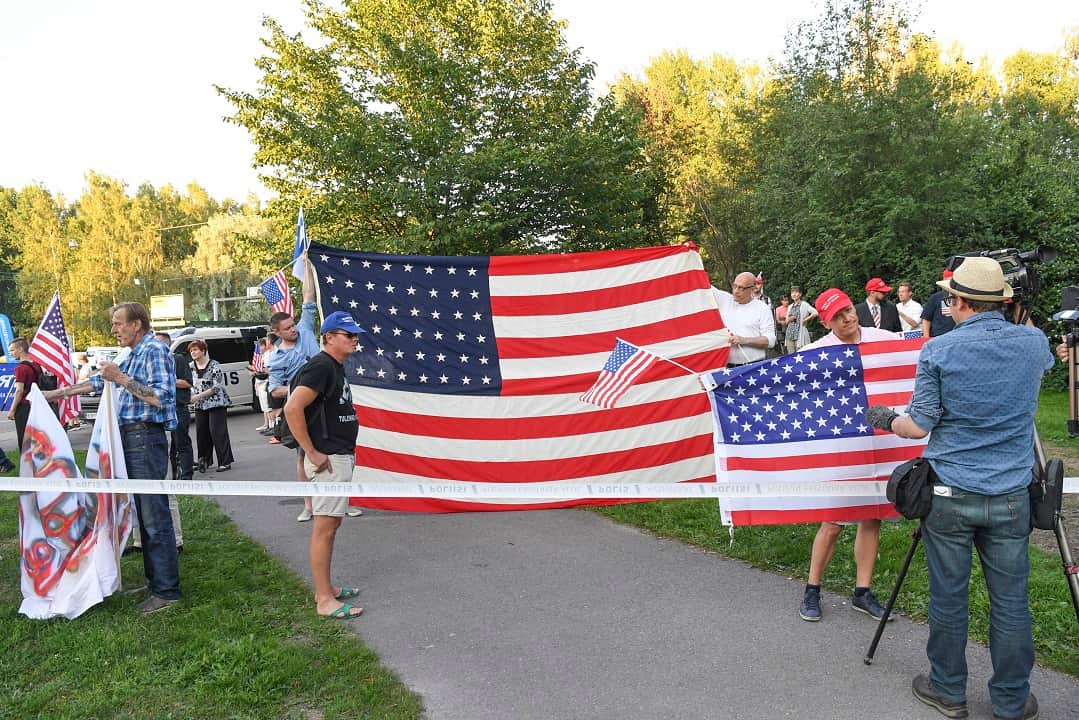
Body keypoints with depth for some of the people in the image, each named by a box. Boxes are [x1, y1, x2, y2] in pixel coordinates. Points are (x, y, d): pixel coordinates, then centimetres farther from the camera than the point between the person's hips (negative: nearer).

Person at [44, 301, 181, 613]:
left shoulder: (154, 351, -9)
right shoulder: (134, 356, 20)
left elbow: (161, 397, -20)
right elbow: (100, 381, 30)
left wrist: (122, 379, -18)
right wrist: (56, 393, 32)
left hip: (146, 439, -10)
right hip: (131, 440, 10)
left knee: (155, 517, -8)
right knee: (145, 515, 13)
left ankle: (167, 590, -3)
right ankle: (155, 579, 21)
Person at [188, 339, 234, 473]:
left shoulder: (214, 366, -10)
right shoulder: (190, 367, 8)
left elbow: (217, 387, -15)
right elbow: (189, 384, 16)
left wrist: (199, 396, -19)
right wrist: (191, 396, -4)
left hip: (216, 403, -6)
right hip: (200, 406, 6)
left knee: (218, 432, -7)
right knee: (202, 433, 8)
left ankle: (225, 462, -3)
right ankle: (204, 460, 21)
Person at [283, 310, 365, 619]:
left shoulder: (337, 368, 15)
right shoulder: (321, 366, -15)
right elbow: (292, 408, -25)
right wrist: (312, 453, -22)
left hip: (342, 456, 10)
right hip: (327, 460, -10)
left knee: (331, 524, 16)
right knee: (325, 527, -4)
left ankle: (326, 588, 27)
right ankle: (324, 600, 3)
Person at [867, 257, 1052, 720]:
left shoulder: (939, 349, -10)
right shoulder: (1034, 343, 0)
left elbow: (918, 426, -8)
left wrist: (885, 420, 11)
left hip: (949, 494, -3)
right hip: (1011, 495, 3)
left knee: (948, 598, 10)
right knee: (1011, 602, 12)